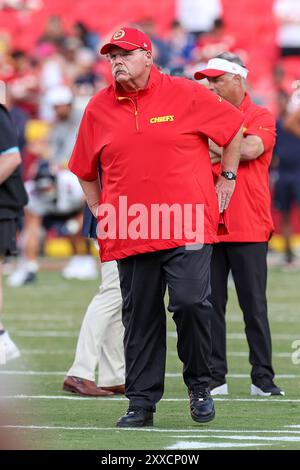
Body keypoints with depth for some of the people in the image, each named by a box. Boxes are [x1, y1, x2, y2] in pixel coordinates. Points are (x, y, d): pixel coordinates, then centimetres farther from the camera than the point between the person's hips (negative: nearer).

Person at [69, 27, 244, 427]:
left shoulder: (186, 95, 0)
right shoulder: (98, 109, 8)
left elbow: (234, 127, 11)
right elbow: (85, 169, 21)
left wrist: (227, 179, 10)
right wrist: (99, 211, 15)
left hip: (187, 226, -3)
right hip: (131, 230, 3)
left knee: (191, 302, -15)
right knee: (139, 317, 3)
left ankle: (199, 385, 6)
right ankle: (141, 403, 9)